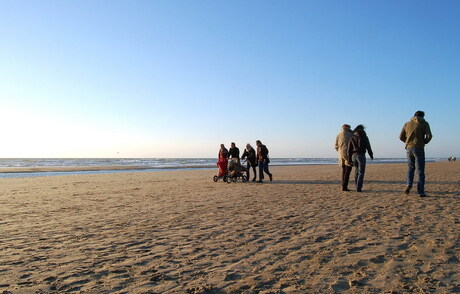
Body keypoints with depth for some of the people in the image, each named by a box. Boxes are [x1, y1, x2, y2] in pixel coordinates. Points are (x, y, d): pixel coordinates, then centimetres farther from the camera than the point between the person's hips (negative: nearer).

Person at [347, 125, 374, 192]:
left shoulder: (352, 138, 7)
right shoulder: (364, 137, -3)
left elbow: (349, 149, 5)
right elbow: (368, 147, -3)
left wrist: (349, 159, 8)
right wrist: (371, 155, 11)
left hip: (354, 155, 4)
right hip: (361, 155, -4)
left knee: (356, 171, 19)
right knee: (361, 172, 0)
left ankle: (358, 186, 24)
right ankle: (358, 188, -6)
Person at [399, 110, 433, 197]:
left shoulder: (407, 124, 12)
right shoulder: (424, 123, 3)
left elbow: (401, 137, 7)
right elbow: (429, 136, -9)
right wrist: (424, 142, 10)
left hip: (409, 148, 3)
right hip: (419, 148, -3)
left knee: (410, 167, 20)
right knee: (420, 170, 1)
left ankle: (409, 185, 1)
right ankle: (421, 192, -1)